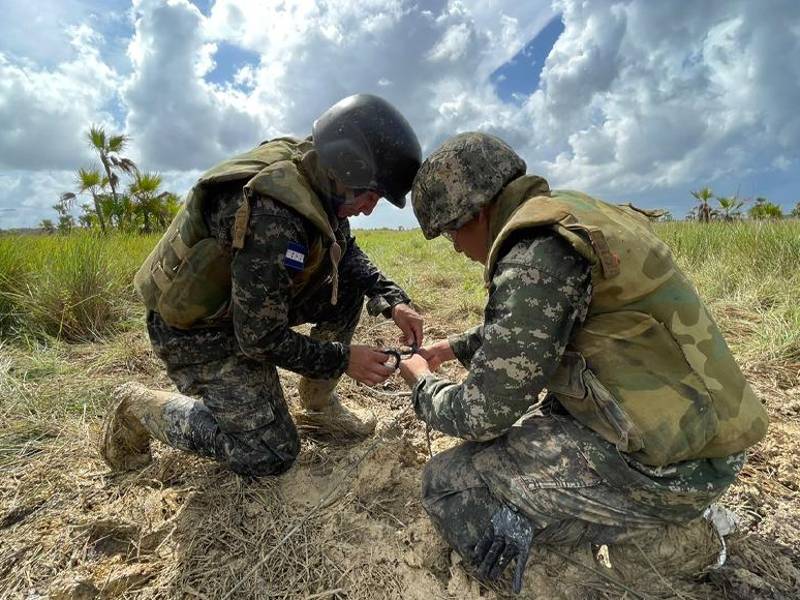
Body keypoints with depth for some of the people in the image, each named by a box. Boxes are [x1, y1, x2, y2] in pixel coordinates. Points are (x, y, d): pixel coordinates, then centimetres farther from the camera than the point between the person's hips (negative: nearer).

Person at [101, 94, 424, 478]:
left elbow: (346, 252, 6)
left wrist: (392, 300, -8)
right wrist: (343, 359, -17)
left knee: (349, 284, -4)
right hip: (196, 331, -8)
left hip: (246, 299, 8)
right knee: (273, 456, -3)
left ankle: (318, 405, 12)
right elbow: (261, 340, -29)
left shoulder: (312, 174, -8)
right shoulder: (271, 218, -35)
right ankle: (138, 408, 11)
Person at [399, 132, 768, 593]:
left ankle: (667, 537, -2)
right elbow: (522, 330, 24)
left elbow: (482, 413, -18)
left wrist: (424, 384, 2)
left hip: (667, 463, -9)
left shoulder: (539, 248, -23)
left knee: (446, 484, -6)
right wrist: (457, 346, 21)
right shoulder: (566, 212, 8)